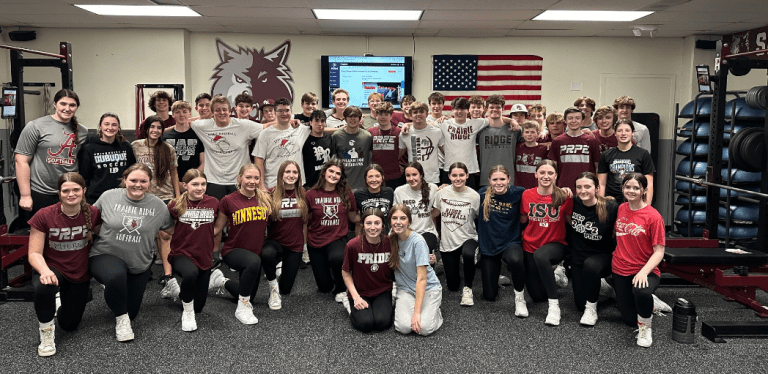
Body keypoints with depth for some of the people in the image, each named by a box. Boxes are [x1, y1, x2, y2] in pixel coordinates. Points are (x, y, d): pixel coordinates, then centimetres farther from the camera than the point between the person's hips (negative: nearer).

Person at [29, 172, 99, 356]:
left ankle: (64, 303, 49)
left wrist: (92, 236, -10)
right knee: (43, 287, -40)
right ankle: (46, 331, -12)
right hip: (53, 268, -2)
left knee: (69, 325, 11)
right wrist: (45, 271, -36)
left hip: (80, 274, 3)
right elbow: (34, 253, -18)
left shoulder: (93, 213, -13)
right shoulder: (43, 216, -19)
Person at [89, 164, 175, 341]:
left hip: (139, 265, 3)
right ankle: (121, 320, -13)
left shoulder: (158, 205, -4)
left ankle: (112, 287, 44)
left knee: (131, 312, 11)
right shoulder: (109, 197, -7)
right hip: (105, 255, -3)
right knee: (116, 275, -40)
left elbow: (171, 230, 7)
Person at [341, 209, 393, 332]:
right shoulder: (353, 245, -17)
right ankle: (352, 307, 10)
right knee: (366, 324, -22)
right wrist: (356, 297, -10)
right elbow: (346, 272, -4)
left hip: (383, 291, 1)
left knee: (382, 322, -22)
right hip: (360, 292, -1)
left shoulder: (390, 243, -12)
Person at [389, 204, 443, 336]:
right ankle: (400, 307, 9)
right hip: (405, 289, 3)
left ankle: (434, 310, 7)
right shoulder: (390, 240, -2)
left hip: (428, 287, -3)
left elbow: (422, 278, -21)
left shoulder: (418, 241, -19)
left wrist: (417, 311, -25)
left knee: (424, 328, -24)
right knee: (403, 327, -23)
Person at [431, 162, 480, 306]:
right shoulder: (442, 193, -3)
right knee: (452, 286, 8)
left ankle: (467, 288, -17)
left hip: (467, 238, -2)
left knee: (468, 254, -41)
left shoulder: (474, 196, -10)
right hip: (447, 242, 3)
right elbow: (434, 213, 13)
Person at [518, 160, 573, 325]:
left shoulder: (564, 197, -10)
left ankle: (554, 305, -26)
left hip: (556, 244, -2)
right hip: (531, 245, 3)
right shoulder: (527, 195, -3)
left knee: (540, 255, -40)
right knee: (537, 296, 1)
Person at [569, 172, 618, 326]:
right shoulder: (573, 203, -10)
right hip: (578, 256, 4)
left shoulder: (610, 207, -19)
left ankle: (592, 309, -18)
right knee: (580, 304, 5)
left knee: (590, 265, -40)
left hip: (603, 255, -3)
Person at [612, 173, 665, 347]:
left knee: (641, 292, -40)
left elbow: (659, 251, -16)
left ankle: (646, 327, -8)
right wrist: (618, 255, 7)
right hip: (620, 270, 5)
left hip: (645, 271, -5)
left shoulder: (653, 216, -14)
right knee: (629, 320, 7)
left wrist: (644, 272, -29)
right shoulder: (621, 209, 3)